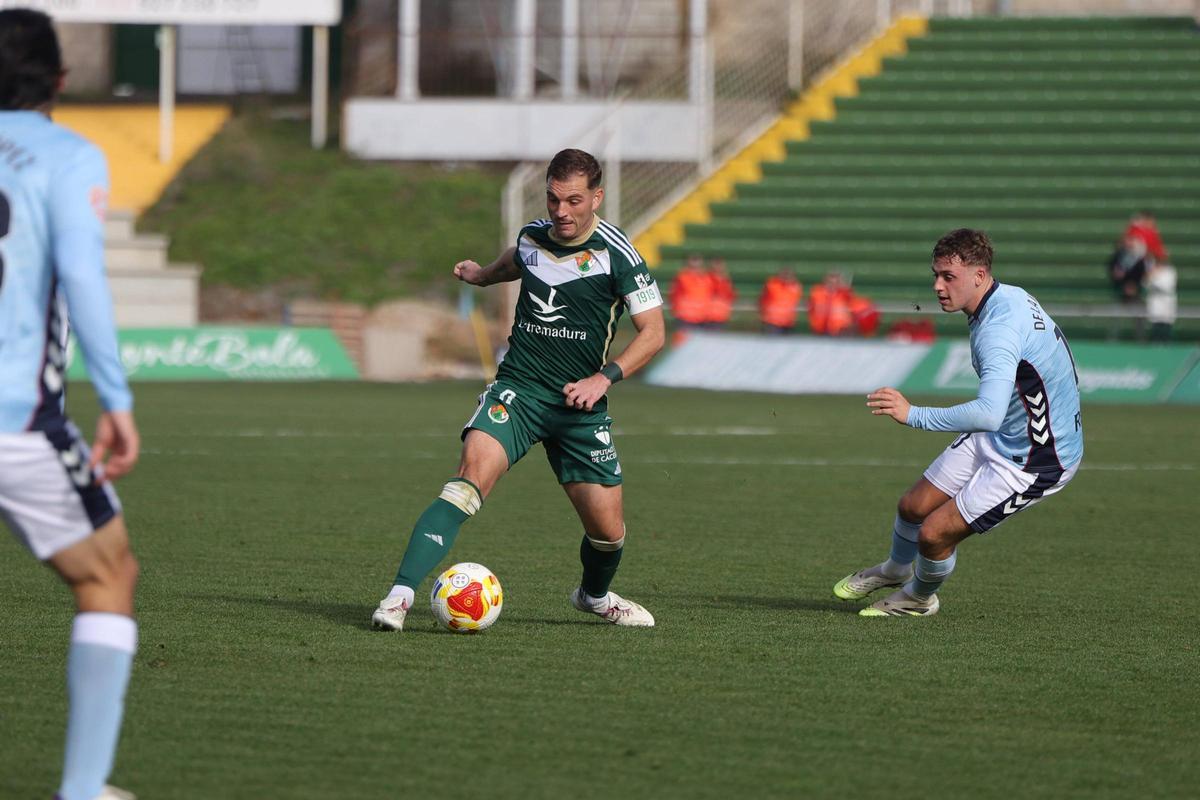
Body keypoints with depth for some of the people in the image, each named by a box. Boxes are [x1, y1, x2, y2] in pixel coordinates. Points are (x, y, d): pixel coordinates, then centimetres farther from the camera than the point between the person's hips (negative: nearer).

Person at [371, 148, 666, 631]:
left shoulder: (615, 254, -10)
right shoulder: (532, 237, 3)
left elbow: (653, 332, -9)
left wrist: (604, 377, -22)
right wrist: (484, 275, 46)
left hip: (581, 405, -1)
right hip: (517, 390, 1)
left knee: (608, 531, 2)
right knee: (472, 477, -26)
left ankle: (594, 596, 39)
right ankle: (400, 595, -34)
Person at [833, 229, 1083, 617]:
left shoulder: (999, 329, -34)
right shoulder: (1009, 296, -2)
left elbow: (988, 413, -48)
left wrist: (913, 414, -46)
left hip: (1033, 462, -10)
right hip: (997, 437, 10)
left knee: (935, 534, -9)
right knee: (913, 507, 14)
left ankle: (919, 597, 25)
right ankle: (895, 570, 47)